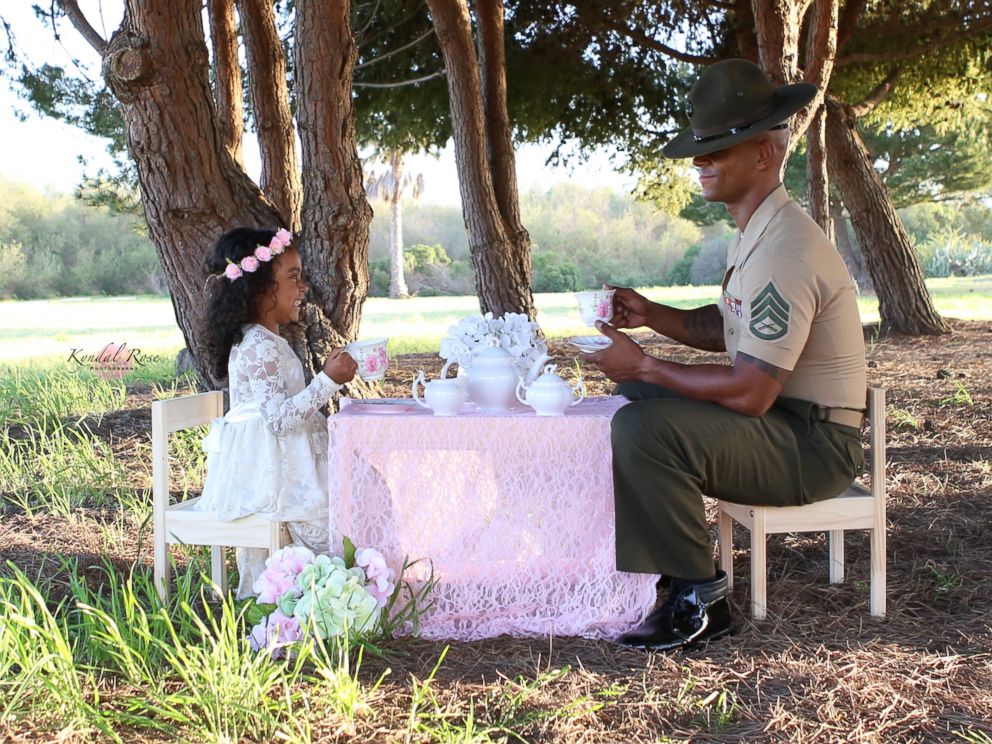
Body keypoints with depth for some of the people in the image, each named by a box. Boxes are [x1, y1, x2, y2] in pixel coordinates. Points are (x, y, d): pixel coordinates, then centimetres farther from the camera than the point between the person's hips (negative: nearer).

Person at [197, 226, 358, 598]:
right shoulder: (260, 346, -19)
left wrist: (328, 377, 18)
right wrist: (327, 381, -24)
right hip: (265, 469, -11)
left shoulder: (266, 341, 15)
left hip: (269, 465, 11)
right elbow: (279, 417, -25)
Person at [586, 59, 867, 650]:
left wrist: (645, 366, -20)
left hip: (815, 444, -11)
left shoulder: (784, 251, -26)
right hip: (782, 415, 11)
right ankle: (659, 555, 19)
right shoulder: (756, 232, 8)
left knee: (643, 430, -28)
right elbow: (726, 328, 19)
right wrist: (650, 314, 3)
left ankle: (699, 598, -12)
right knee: (634, 394, 17)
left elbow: (751, 394, -28)